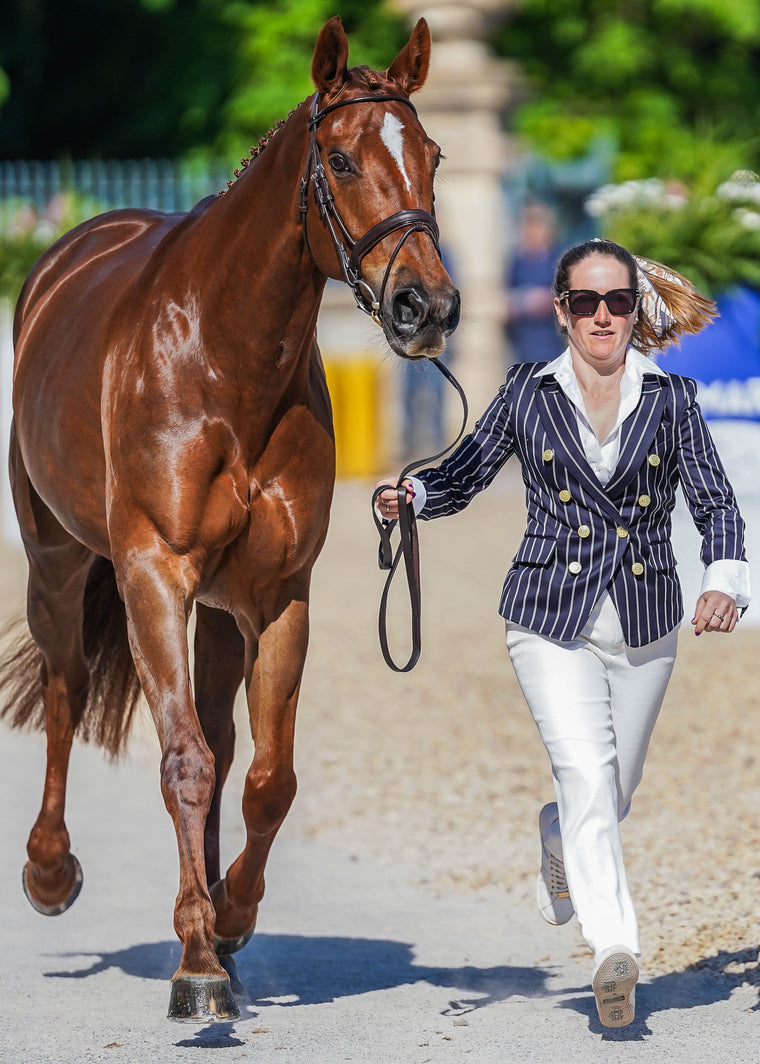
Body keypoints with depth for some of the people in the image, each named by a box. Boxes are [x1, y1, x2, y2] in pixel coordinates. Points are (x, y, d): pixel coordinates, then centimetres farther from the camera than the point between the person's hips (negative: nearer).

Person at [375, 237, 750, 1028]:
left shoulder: (671, 400, 1)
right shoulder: (527, 393, 1)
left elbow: (715, 503, -3)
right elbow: (466, 474, 6)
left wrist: (725, 580, -21)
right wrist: (409, 496, -15)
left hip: (645, 627, 2)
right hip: (551, 620, -2)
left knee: (613, 796, 16)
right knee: (586, 774, -20)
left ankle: (559, 843, 51)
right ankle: (614, 948, -28)